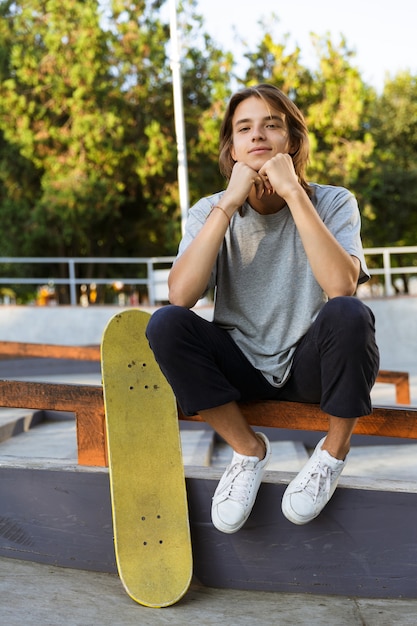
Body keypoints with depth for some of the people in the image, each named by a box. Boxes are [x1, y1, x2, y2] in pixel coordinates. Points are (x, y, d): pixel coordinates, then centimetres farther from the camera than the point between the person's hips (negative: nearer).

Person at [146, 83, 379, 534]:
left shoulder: (332, 203, -7)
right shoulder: (210, 211, -2)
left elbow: (341, 286, -28)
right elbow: (181, 295, -21)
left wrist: (294, 193, -26)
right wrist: (229, 202, -22)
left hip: (310, 366, -1)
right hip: (243, 368, 2)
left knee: (348, 314, -33)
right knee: (165, 324, -24)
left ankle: (334, 450, -7)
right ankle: (247, 449, -5)